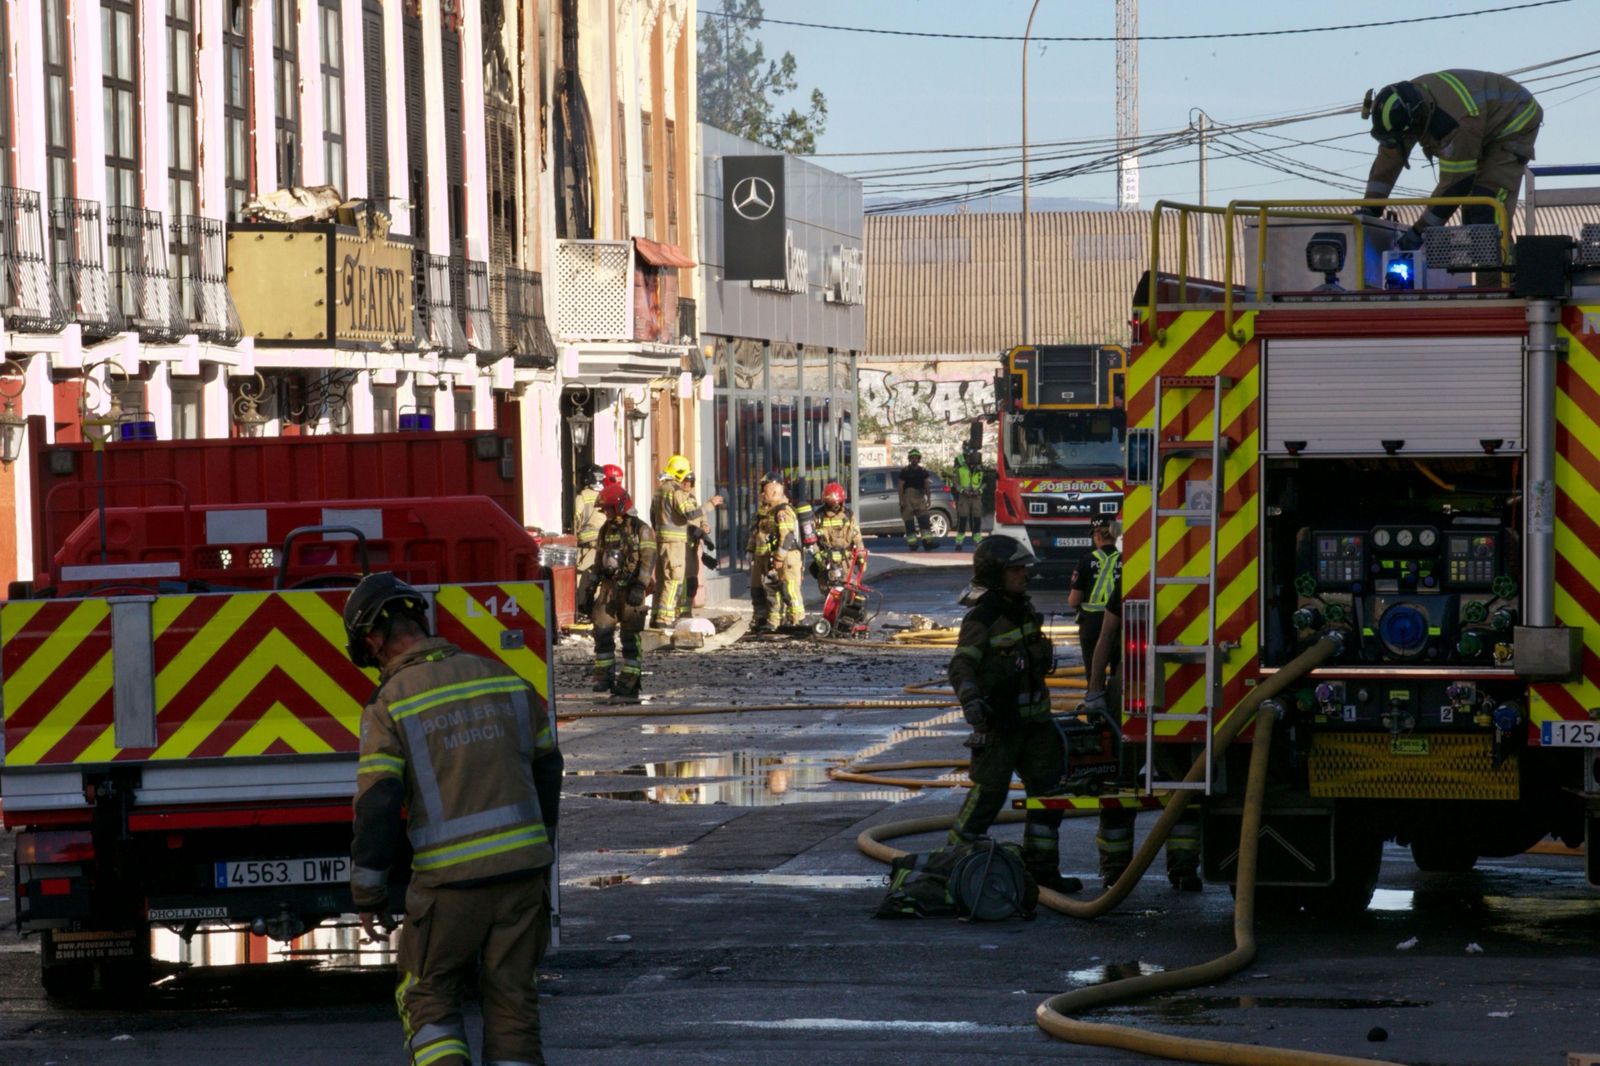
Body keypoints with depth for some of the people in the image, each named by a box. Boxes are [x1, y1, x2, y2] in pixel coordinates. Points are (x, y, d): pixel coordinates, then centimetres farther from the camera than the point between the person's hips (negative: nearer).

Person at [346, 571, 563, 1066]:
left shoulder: (390, 704, -7)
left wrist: (368, 895, -1)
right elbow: (547, 770, 15)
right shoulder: (503, 678, 7)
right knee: (513, 1003, 10)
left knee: (428, 997, 12)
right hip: (524, 866, 4)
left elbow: (377, 806, -10)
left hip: (451, 879, -4)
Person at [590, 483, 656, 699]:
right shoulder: (606, 530, 13)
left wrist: (640, 587, -22)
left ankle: (629, 682, 1)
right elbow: (599, 558, 20)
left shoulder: (641, 530, -7)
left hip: (631, 589, -6)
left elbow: (648, 559, -14)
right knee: (602, 631, -1)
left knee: (630, 637, -3)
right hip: (610, 587, 6)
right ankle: (604, 677, 8)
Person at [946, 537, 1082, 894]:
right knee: (989, 793, -5)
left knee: (1049, 790, 7)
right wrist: (970, 698, -42)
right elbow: (961, 664, -27)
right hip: (998, 724, -8)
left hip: (1034, 719, 8)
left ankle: (1040, 866, 14)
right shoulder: (981, 619, -16)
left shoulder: (1024, 608, 10)